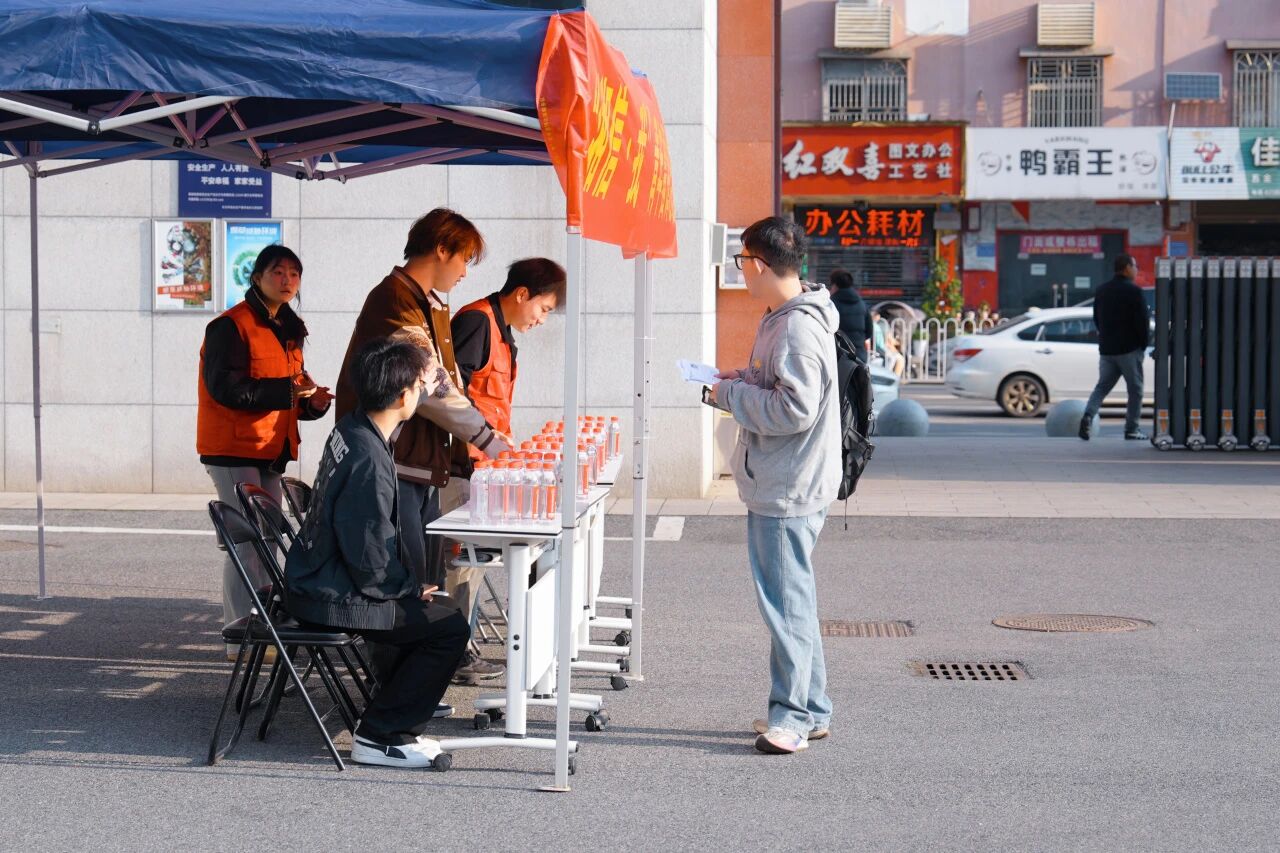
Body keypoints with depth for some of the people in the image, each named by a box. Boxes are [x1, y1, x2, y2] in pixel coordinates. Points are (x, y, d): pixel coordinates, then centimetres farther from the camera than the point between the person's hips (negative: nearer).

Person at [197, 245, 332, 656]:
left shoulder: (288, 331, 17)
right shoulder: (230, 326, -11)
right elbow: (225, 387, -22)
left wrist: (313, 401, 2)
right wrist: (287, 390, -21)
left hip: (270, 451, 9)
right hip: (234, 450, -9)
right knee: (246, 541, -11)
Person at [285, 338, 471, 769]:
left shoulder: (351, 429, 1)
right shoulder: (368, 462, -27)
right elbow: (372, 562, -24)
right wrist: (412, 588, -7)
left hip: (318, 582, 10)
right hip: (332, 599, -10)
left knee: (433, 611, 20)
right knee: (449, 628, -8)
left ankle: (397, 717, 25)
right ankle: (380, 737, -2)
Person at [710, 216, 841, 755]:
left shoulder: (798, 329, -21)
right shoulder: (785, 318, 13)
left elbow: (794, 408, -26)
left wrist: (732, 395, -15)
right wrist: (741, 380, 11)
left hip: (788, 491, -11)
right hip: (779, 486, 11)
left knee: (787, 600, -4)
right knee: (791, 597, 16)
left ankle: (793, 715, 3)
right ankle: (811, 711, 25)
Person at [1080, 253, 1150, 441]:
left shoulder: (1102, 291, 10)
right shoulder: (1134, 291, -12)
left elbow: (1097, 320, 17)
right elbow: (1143, 321, -13)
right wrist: (1144, 344, -1)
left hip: (1106, 348, 6)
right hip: (1129, 349, -6)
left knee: (1102, 385, 10)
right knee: (1135, 389, 5)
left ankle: (1088, 415, -13)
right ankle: (1132, 429, 6)